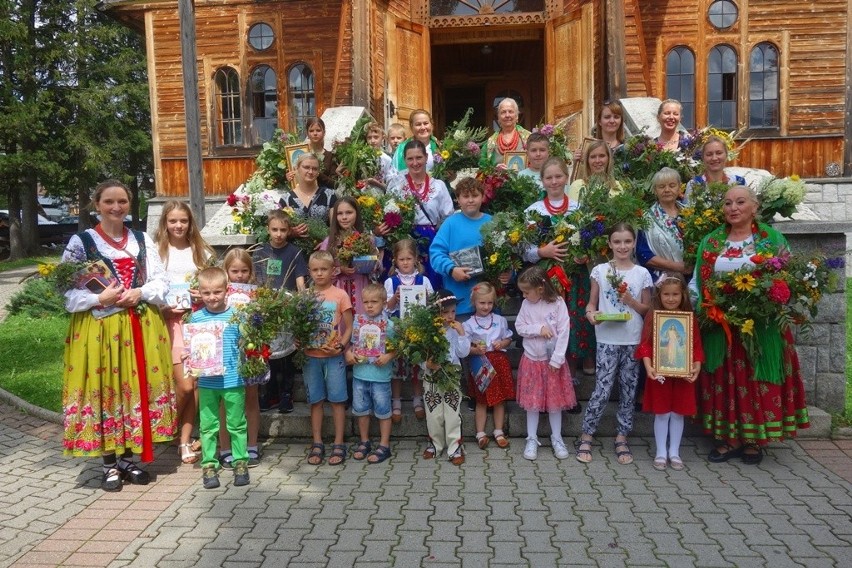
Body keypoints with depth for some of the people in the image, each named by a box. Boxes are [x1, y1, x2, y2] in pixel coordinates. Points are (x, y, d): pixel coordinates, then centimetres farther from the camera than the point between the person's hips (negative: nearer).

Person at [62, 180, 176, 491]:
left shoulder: (142, 240, 10)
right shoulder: (81, 241, -1)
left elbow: (161, 281, 7)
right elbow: (67, 290, -5)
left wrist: (141, 292, -11)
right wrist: (100, 298, -18)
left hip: (141, 326, 3)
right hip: (99, 328, -3)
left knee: (137, 388, 7)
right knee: (104, 390, 2)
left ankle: (127, 459, 22)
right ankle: (109, 465, 15)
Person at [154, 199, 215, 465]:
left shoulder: (201, 251, 10)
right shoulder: (157, 251, 2)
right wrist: (162, 308, -14)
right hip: (170, 320, -3)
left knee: (195, 383, 0)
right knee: (185, 385, -8)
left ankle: (185, 440, 12)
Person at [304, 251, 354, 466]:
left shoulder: (340, 295, -3)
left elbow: (349, 327, -1)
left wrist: (340, 346, -15)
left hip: (334, 356, -2)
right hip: (311, 355, 3)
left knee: (337, 400, 3)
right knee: (315, 400, 9)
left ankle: (338, 445, 10)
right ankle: (317, 444, 18)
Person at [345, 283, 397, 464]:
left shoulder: (388, 324, -8)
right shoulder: (357, 321, 2)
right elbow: (349, 342, 10)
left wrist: (388, 356, -22)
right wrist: (348, 353, -9)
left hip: (380, 375, -4)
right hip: (359, 373, 4)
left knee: (383, 411, 6)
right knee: (361, 409, 15)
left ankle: (384, 446, 18)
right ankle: (364, 442, 32)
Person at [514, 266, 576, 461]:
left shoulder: (558, 303, -13)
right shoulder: (526, 304, -4)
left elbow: (564, 332, -14)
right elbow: (519, 327, -1)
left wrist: (557, 360, -16)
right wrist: (538, 329, -18)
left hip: (553, 360, -2)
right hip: (532, 359, 2)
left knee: (555, 400, 8)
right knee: (532, 401, 8)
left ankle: (556, 438, 23)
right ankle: (532, 439, 19)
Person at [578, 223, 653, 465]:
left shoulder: (642, 273, 4)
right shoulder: (600, 270, 2)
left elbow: (648, 309, 8)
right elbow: (592, 303, 5)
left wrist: (631, 301, -10)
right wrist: (591, 313, -16)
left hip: (633, 340, 2)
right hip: (607, 339, -2)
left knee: (628, 389, 8)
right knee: (602, 389, -5)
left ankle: (622, 438, 21)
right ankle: (586, 436, 8)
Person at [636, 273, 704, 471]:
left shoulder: (690, 318, 1)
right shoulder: (653, 316, -4)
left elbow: (696, 345, 2)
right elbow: (645, 344, -8)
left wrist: (696, 366, -11)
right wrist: (648, 367, -18)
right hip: (660, 374, -2)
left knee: (678, 413, 10)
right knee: (661, 413, 6)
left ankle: (674, 452, 23)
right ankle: (661, 453, 18)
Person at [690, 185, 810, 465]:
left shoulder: (772, 239, 1)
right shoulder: (710, 242, 8)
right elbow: (697, 282, 10)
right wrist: (702, 310, -6)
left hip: (761, 326, -2)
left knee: (757, 381, 3)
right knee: (725, 381, 6)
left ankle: (755, 439, 16)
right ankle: (729, 438, 16)